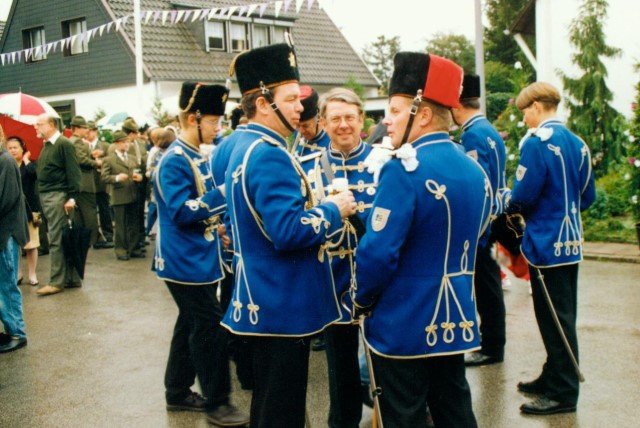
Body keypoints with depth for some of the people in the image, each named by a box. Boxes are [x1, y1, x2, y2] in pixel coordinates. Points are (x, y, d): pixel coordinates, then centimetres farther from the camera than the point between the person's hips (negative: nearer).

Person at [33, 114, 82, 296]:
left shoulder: (64, 144, -9)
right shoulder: (46, 146, 16)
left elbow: (73, 172, -14)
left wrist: (72, 197, -18)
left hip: (58, 196, -9)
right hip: (45, 197, 9)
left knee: (56, 240, -6)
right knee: (61, 239, 11)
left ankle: (56, 281, -2)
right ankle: (72, 278, 16)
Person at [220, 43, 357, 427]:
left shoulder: (248, 147, 12)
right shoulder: (270, 155, -21)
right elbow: (288, 232, -28)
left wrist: (320, 208, 12)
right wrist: (334, 210, -14)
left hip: (267, 302, 11)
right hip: (284, 306, -11)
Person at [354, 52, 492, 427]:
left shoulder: (404, 170, -19)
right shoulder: (475, 169, 6)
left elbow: (378, 252, -21)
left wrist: (361, 301, -5)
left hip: (405, 327, -7)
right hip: (456, 321, 8)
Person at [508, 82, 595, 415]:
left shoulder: (537, 142, -15)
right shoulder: (577, 143, 9)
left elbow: (523, 195, -19)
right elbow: (588, 196, 13)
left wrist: (510, 207, 1)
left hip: (546, 244, -9)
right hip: (571, 242, 9)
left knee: (554, 320, -1)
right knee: (562, 316, 17)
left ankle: (562, 394, 7)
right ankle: (554, 378, 29)